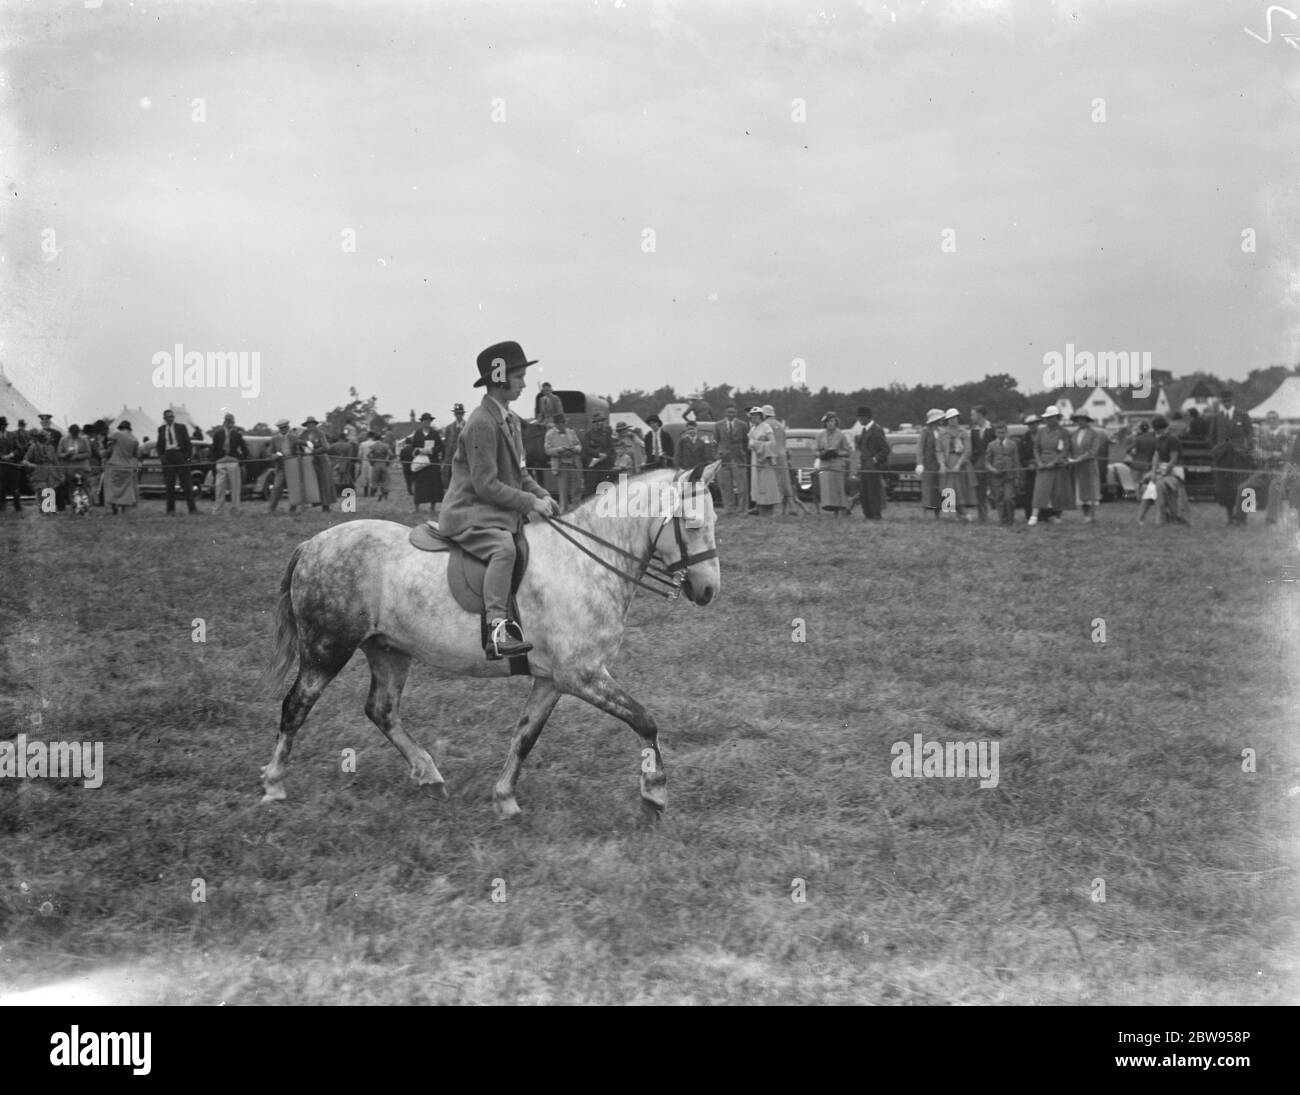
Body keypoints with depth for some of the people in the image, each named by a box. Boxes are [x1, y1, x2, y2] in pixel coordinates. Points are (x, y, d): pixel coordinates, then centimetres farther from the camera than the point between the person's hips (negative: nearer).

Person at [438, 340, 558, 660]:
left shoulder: (511, 421, 13)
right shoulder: (482, 423, -17)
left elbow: (520, 472, 21)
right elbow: (486, 485, -20)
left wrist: (541, 495, 3)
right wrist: (530, 502, -18)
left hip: (502, 513, 10)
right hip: (470, 513, -10)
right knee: (503, 547, -35)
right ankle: (497, 630, -43)